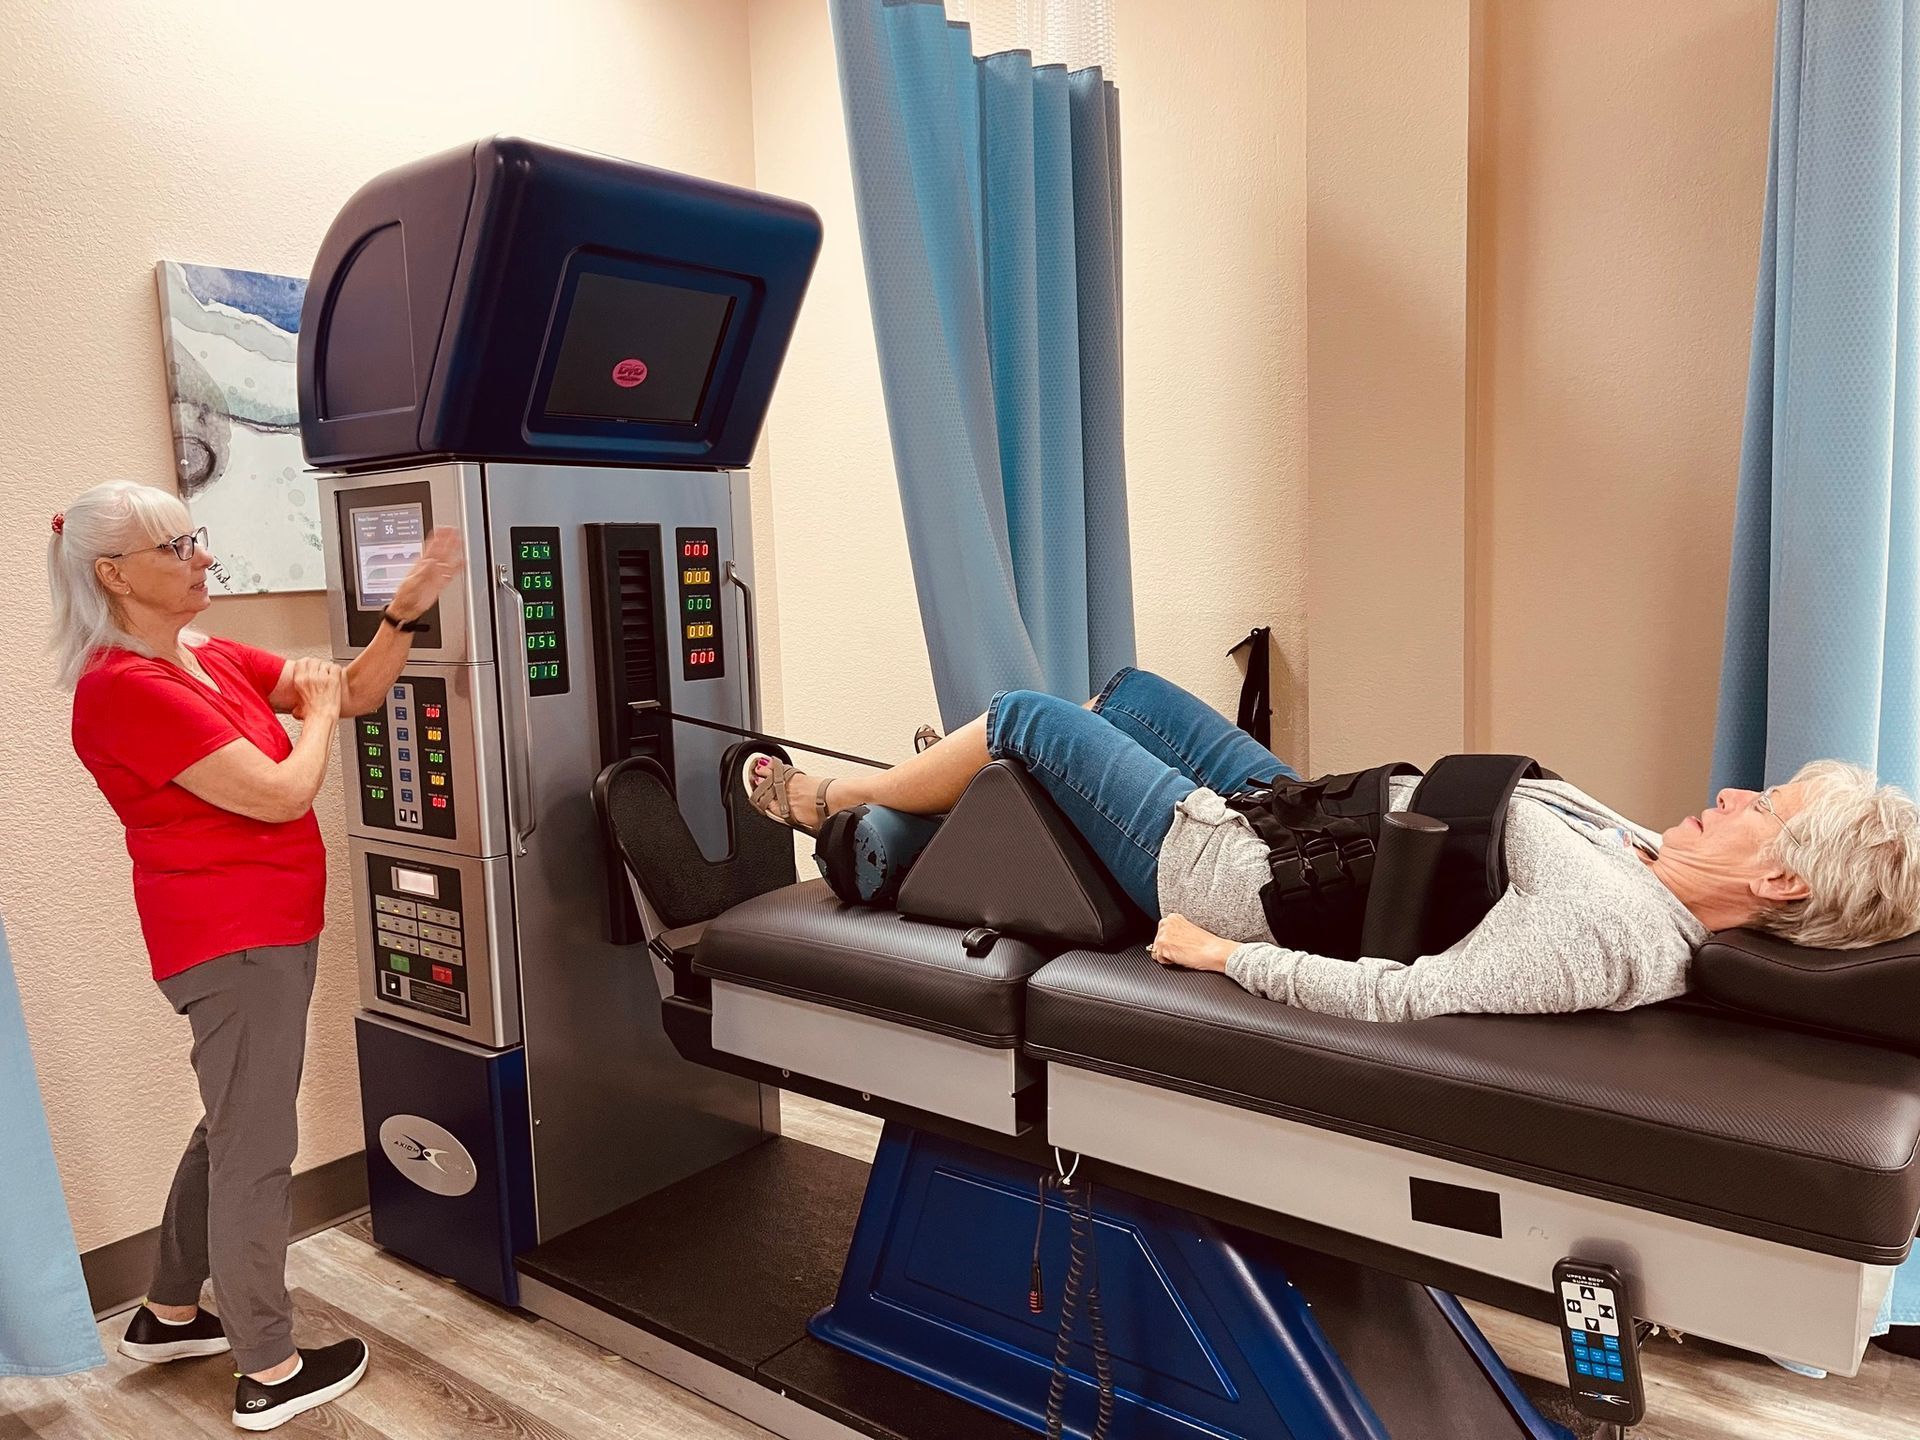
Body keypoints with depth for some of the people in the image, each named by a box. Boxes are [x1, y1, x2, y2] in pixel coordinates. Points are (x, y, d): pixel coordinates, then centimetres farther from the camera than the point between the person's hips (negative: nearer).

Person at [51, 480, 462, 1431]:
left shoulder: (215, 662, 9)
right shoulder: (126, 689, -19)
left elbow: (357, 692, 8)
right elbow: (281, 794, -23)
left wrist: (407, 609, -6)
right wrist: (317, 711, -6)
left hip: (265, 933, 10)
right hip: (234, 942, -10)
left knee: (232, 1129, 22)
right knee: (256, 1148, 1)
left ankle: (168, 1314, 40)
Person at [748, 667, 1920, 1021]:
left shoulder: (1604, 933, -32)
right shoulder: (1659, 863, -5)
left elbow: (1398, 998, -33)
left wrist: (1221, 956, -25)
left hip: (1236, 871, -9)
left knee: (1027, 715, 3)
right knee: (1125, 691, 23)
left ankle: (835, 800, 32)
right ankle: (925, 815, 46)